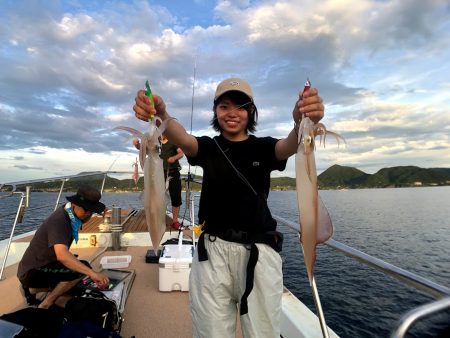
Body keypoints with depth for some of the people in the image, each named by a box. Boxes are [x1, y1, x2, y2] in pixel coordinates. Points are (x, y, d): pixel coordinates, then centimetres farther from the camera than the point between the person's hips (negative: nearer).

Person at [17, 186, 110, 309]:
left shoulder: (68, 214, -2)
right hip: (32, 272, -9)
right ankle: (45, 306, -7)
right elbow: (62, 255, -46)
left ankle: (32, 289, 19)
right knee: (83, 268, -26)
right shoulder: (58, 221, -29)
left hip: (42, 266, 9)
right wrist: (92, 273, -52)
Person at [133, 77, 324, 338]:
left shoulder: (262, 147, 4)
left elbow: (289, 146, -17)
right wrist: (161, 115, -39)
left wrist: (303, 124, -41)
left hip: (259, 251, 0)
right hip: (213, 250, 1)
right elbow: (183, 139, -17)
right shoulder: (208, 147, 5)